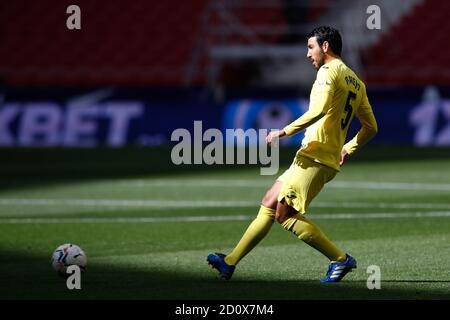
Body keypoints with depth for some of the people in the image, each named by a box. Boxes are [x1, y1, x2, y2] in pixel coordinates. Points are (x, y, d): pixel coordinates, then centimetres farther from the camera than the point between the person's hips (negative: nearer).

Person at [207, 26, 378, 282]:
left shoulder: (329, 71, -9)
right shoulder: (356, 82, 19)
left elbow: (319, 110, -25)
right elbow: (371, 127, 21)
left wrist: (285, 132, -19)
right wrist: (347, 149, 27)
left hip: (315, 157, -10)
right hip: (329, 160, 10)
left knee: (285, 214, -10)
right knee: (269, 204, 11)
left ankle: (341, 259, -7)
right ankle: (230, 262, 13)